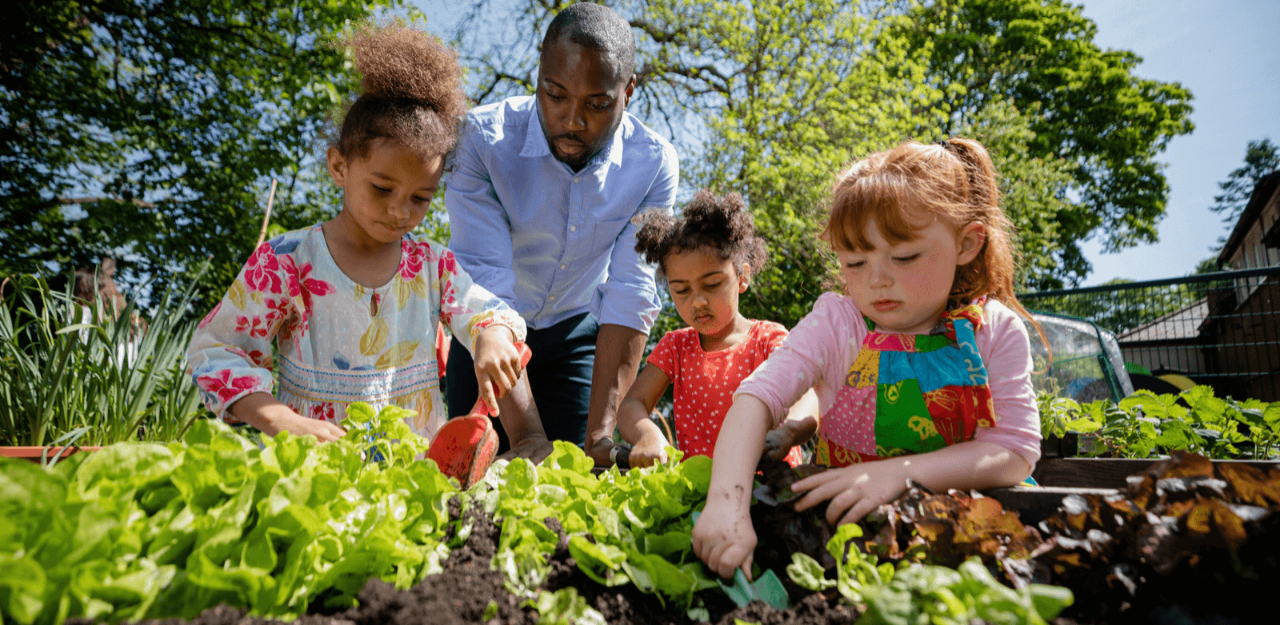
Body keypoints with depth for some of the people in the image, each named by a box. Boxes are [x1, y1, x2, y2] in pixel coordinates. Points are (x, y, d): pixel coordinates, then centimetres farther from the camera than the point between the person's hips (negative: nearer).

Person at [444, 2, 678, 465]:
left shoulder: (653, 164, -21)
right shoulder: (481, 138, -27)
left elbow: (631, 296, -25)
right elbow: (487, 284, -33)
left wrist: (600, 431, -32)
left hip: (576, 332, 1)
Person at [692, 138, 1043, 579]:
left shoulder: (996, 332, -5)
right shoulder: (836, 322, -9)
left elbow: (1014, 453, -12)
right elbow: (757, 397, -23)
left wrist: (898, 472, -28)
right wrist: (727, 503, -40)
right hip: (841, 514, 1)